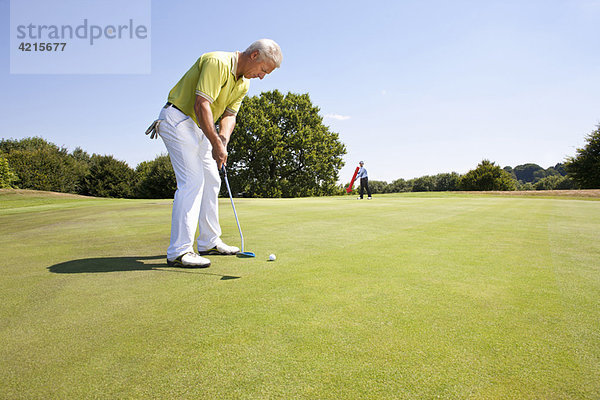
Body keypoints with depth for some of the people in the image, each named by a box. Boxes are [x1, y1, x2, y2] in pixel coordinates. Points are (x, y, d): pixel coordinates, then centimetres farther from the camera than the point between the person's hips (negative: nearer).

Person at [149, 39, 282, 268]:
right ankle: (179, 251, -15)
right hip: (178, 119, -9)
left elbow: (229, 114, 2)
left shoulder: (243, 84, 8)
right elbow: (201, 105, -27)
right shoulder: (218, 62, -20)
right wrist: (216, 144, -27)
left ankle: (209, 242, 17)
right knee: (192, 181, -17)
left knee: (211, 181, 8)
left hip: (199, 127, 9)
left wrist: (223, 139, -17)